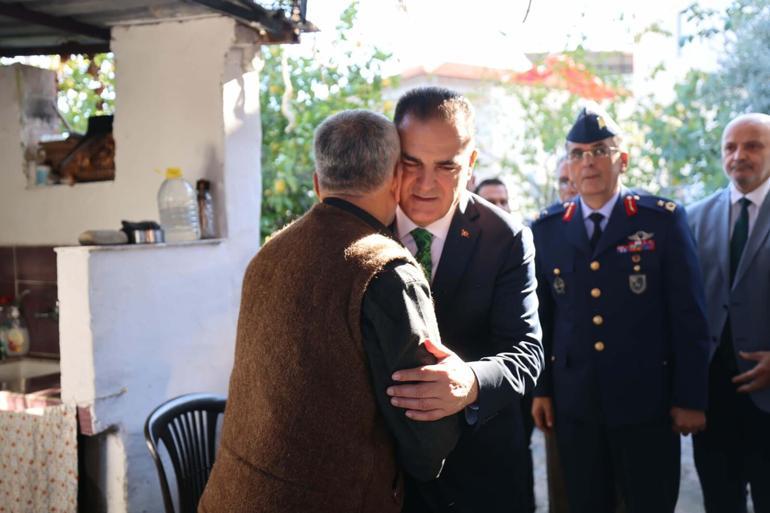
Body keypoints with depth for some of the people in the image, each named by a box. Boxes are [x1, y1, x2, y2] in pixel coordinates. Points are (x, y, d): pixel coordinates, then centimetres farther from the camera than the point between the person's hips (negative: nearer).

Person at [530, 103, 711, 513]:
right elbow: (540, 317, 7)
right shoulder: (546, 229, 4)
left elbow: (689, 315, -4)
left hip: (647, 402, -2)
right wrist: (540, 389, 5)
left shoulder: (663, 220, -3)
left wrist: (690, 397, -5)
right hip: (574, 403, 2)